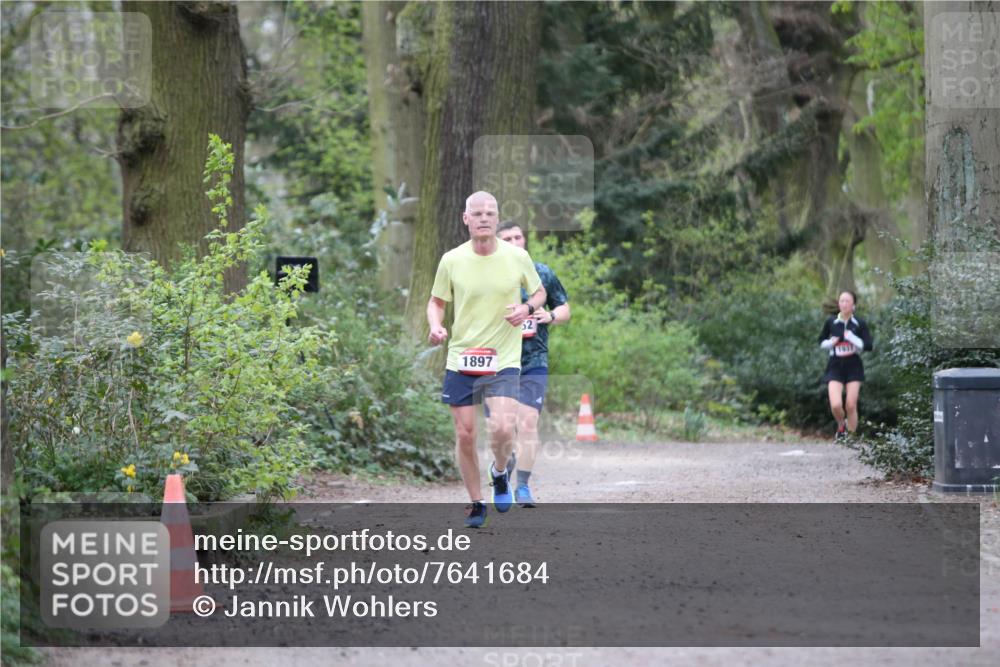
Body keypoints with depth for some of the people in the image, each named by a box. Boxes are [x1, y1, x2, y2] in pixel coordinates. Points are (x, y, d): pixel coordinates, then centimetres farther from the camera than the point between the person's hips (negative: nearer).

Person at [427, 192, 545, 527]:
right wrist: (435, 326, -11)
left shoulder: (517, 257, -3)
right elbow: (436, 301, 10)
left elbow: (539, 291, 13)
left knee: (502, 428, -19)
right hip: (460, 358, 1)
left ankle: (500, 473, 15)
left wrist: (527, 307, -10)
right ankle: (476, 503, 22)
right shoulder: (452, 260, -2)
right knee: (464, 435, 3)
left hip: (504, 359, -1)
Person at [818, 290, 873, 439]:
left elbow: (869, 346, -7)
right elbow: (821, 341, 15)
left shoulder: (859, 324, -2)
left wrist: (852, 338, -19)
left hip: (853, 366, 0)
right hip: (835, 367, 0)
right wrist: (830, 343, -7)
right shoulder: (831, 322, 2)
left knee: (851, 405, -3)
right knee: (835, 405, -14)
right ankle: (841, 425, 19)